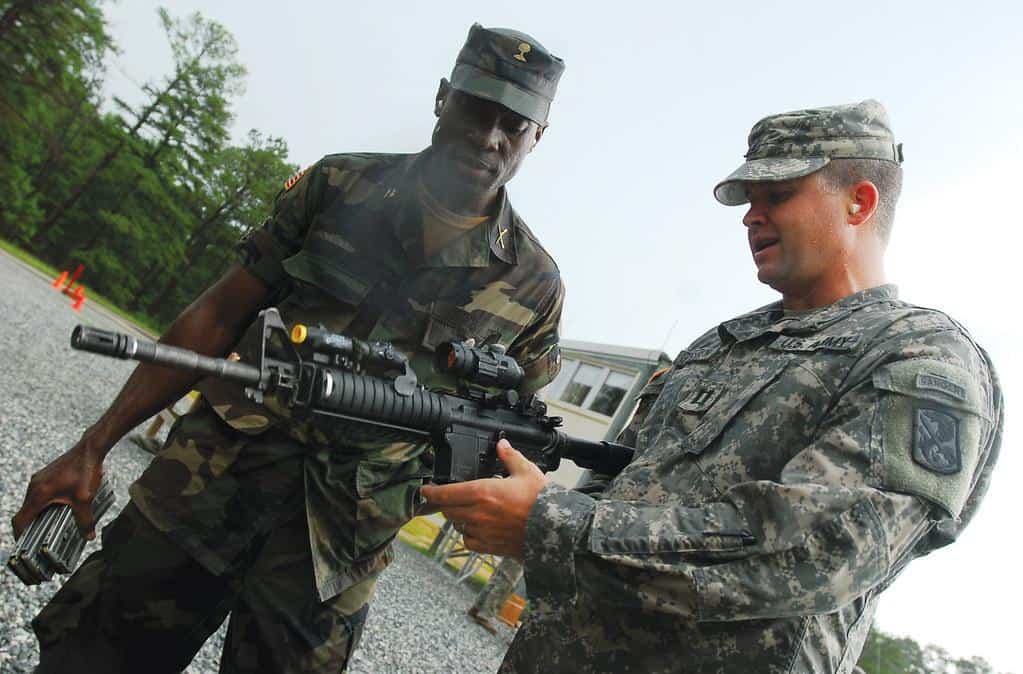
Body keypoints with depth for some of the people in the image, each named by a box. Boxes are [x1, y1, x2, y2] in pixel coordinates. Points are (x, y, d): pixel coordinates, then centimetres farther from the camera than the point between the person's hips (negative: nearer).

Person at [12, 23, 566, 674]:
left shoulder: (534, 281, -2)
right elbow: (221, 315, 2)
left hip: (337, 549, -1)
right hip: (211, 478, 2)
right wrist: (93, 448, 3)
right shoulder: (339, 184, 0)